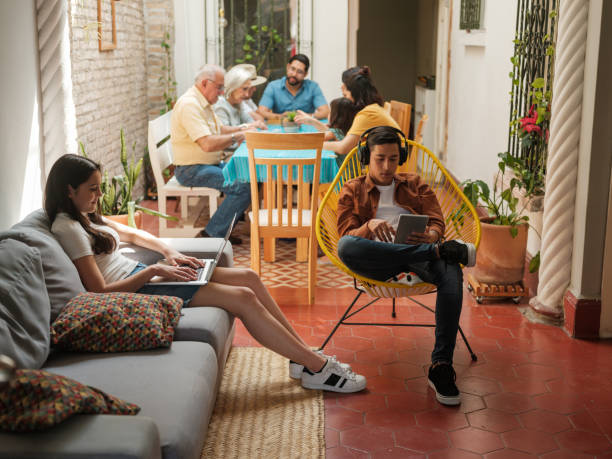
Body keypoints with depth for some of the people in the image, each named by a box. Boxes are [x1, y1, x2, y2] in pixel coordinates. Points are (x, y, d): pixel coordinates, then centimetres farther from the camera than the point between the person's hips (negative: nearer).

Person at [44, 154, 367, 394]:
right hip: (133, 292, -10)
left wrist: (169, 253, 9)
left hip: (140, 275, 10)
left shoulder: (86, 218, 14)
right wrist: (153, 270, -18)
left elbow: (132, 234, 26)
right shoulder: (67, 228, -16)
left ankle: (304, 355, 5)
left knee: (248, 278, 0)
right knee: (243, 298, -16)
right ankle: (317, 367, -8)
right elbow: (100, 291, -21)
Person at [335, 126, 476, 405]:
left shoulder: (415, 185, 28)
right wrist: (370, 227, -18)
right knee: (345, 246, -37)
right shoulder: (352, 190, 22)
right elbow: (346, 234, 7)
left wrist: (431, 236, -13)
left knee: (450, 272, -35)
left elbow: (437, 222, 14)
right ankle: (440, 251, -31)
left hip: (418, 254, 1)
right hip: (378, 261, -1)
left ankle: (441, 366, -37)